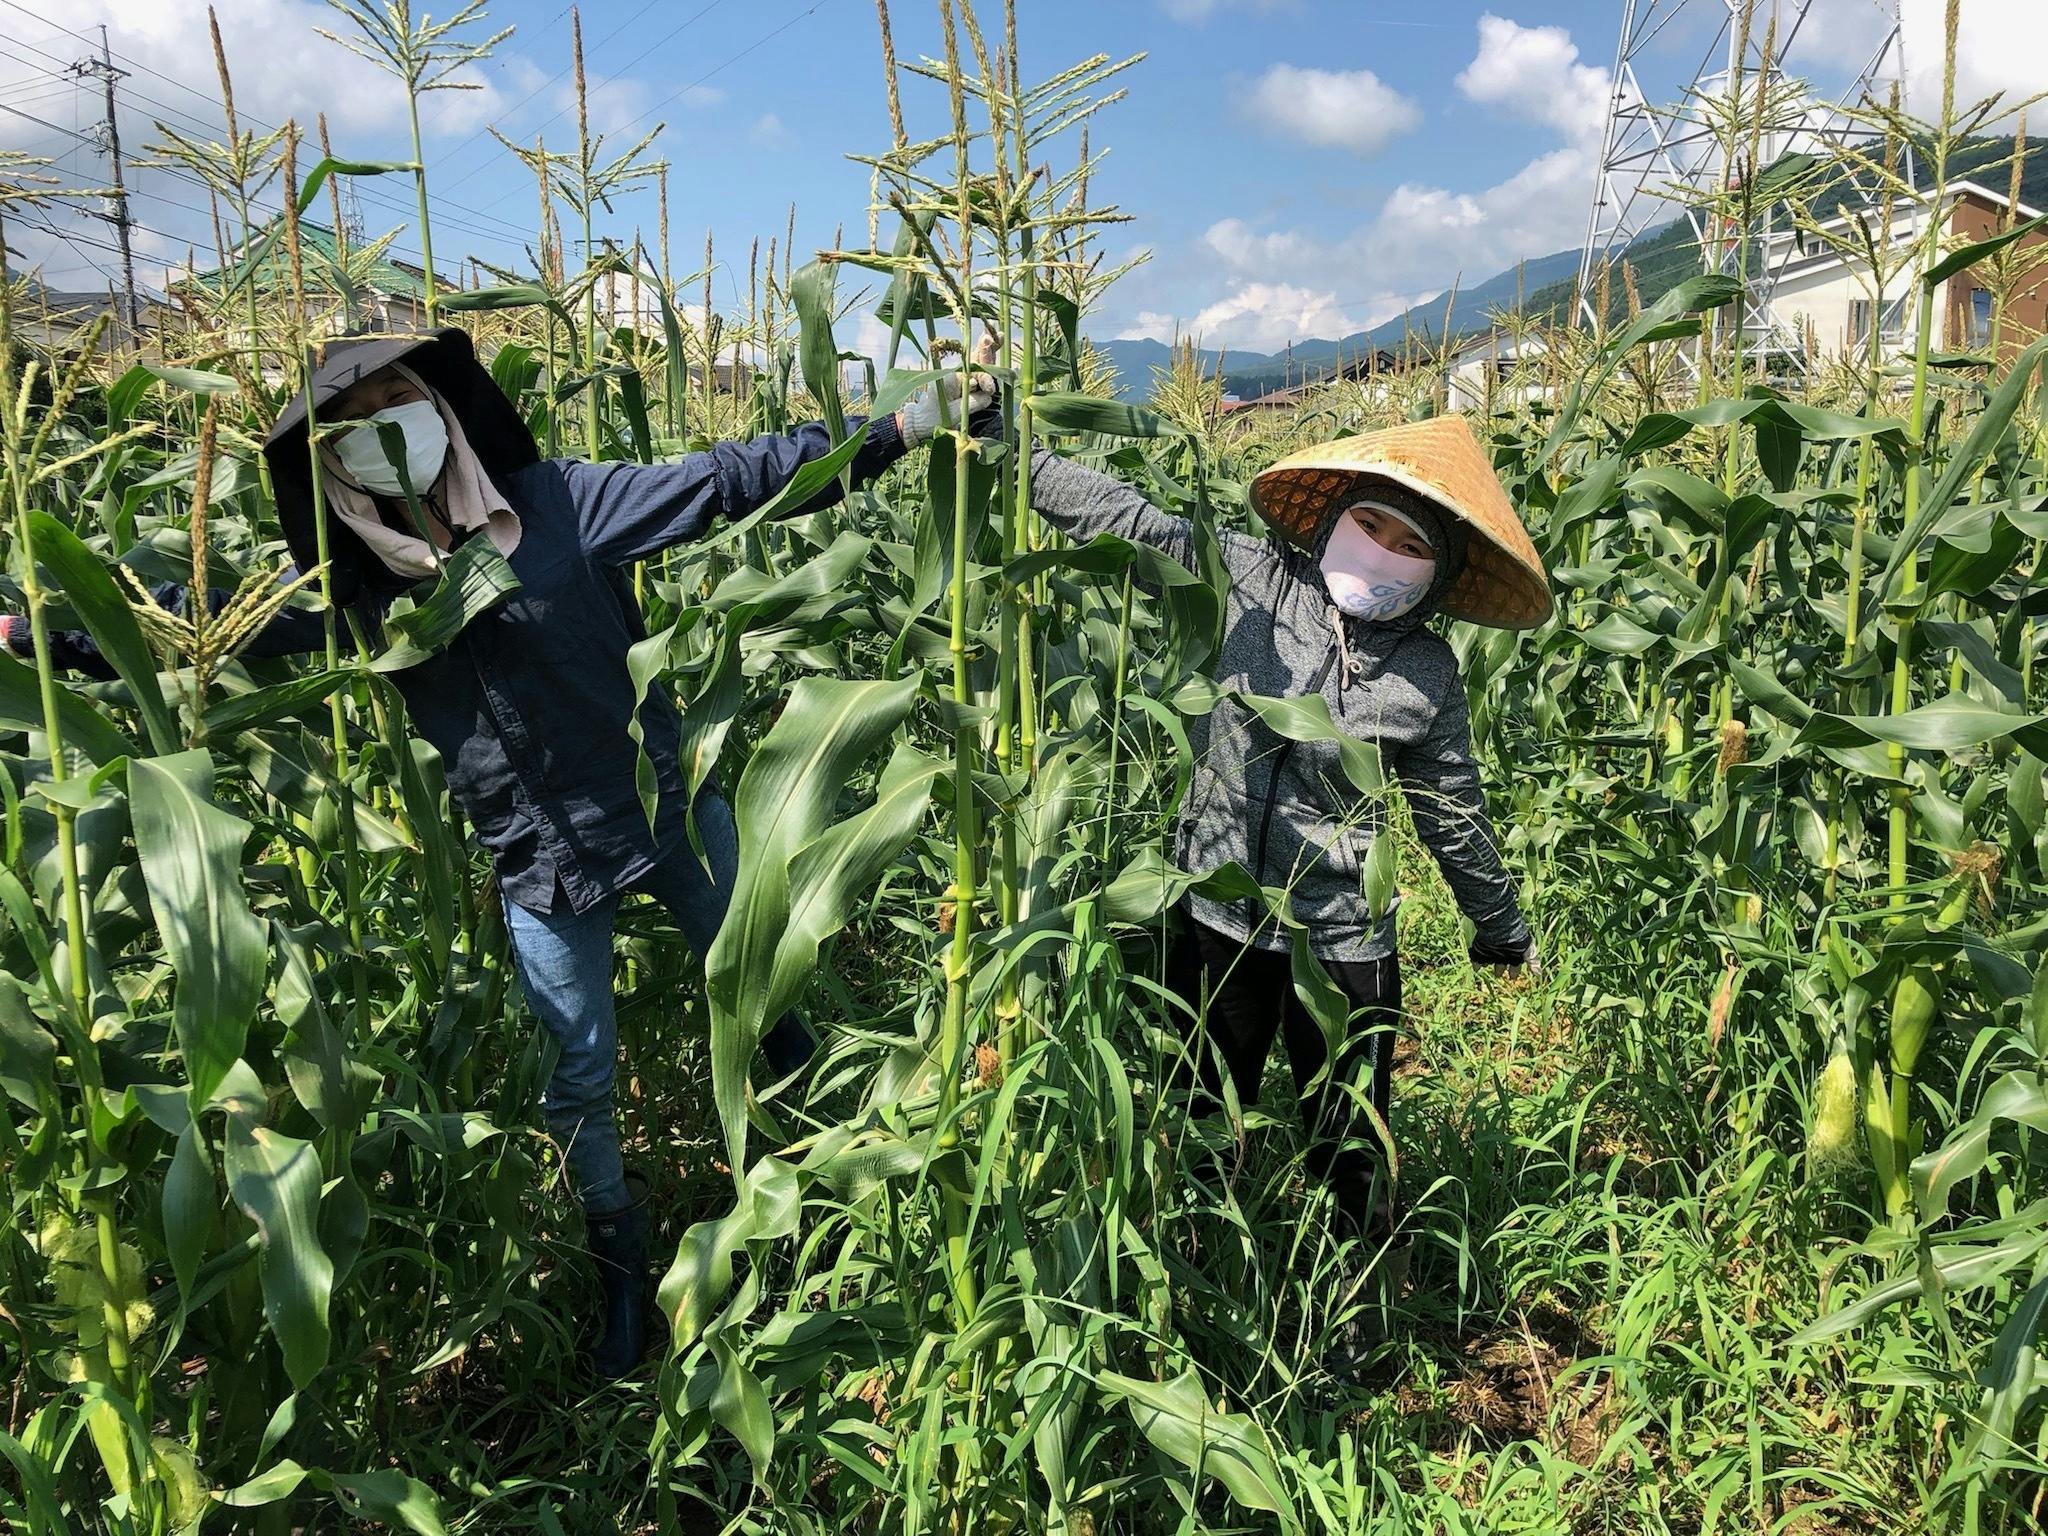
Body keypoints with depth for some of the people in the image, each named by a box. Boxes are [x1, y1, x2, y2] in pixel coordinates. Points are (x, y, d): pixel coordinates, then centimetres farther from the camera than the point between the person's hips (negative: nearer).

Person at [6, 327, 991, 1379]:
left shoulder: (554, 501, -13)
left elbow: (728, 479, -16)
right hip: (540, 860, 1)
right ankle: (621, 1266, 37)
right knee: (579, 1078, 12)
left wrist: (908, 425, -21)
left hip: (674, 805, -1)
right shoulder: (355, 579, -4)